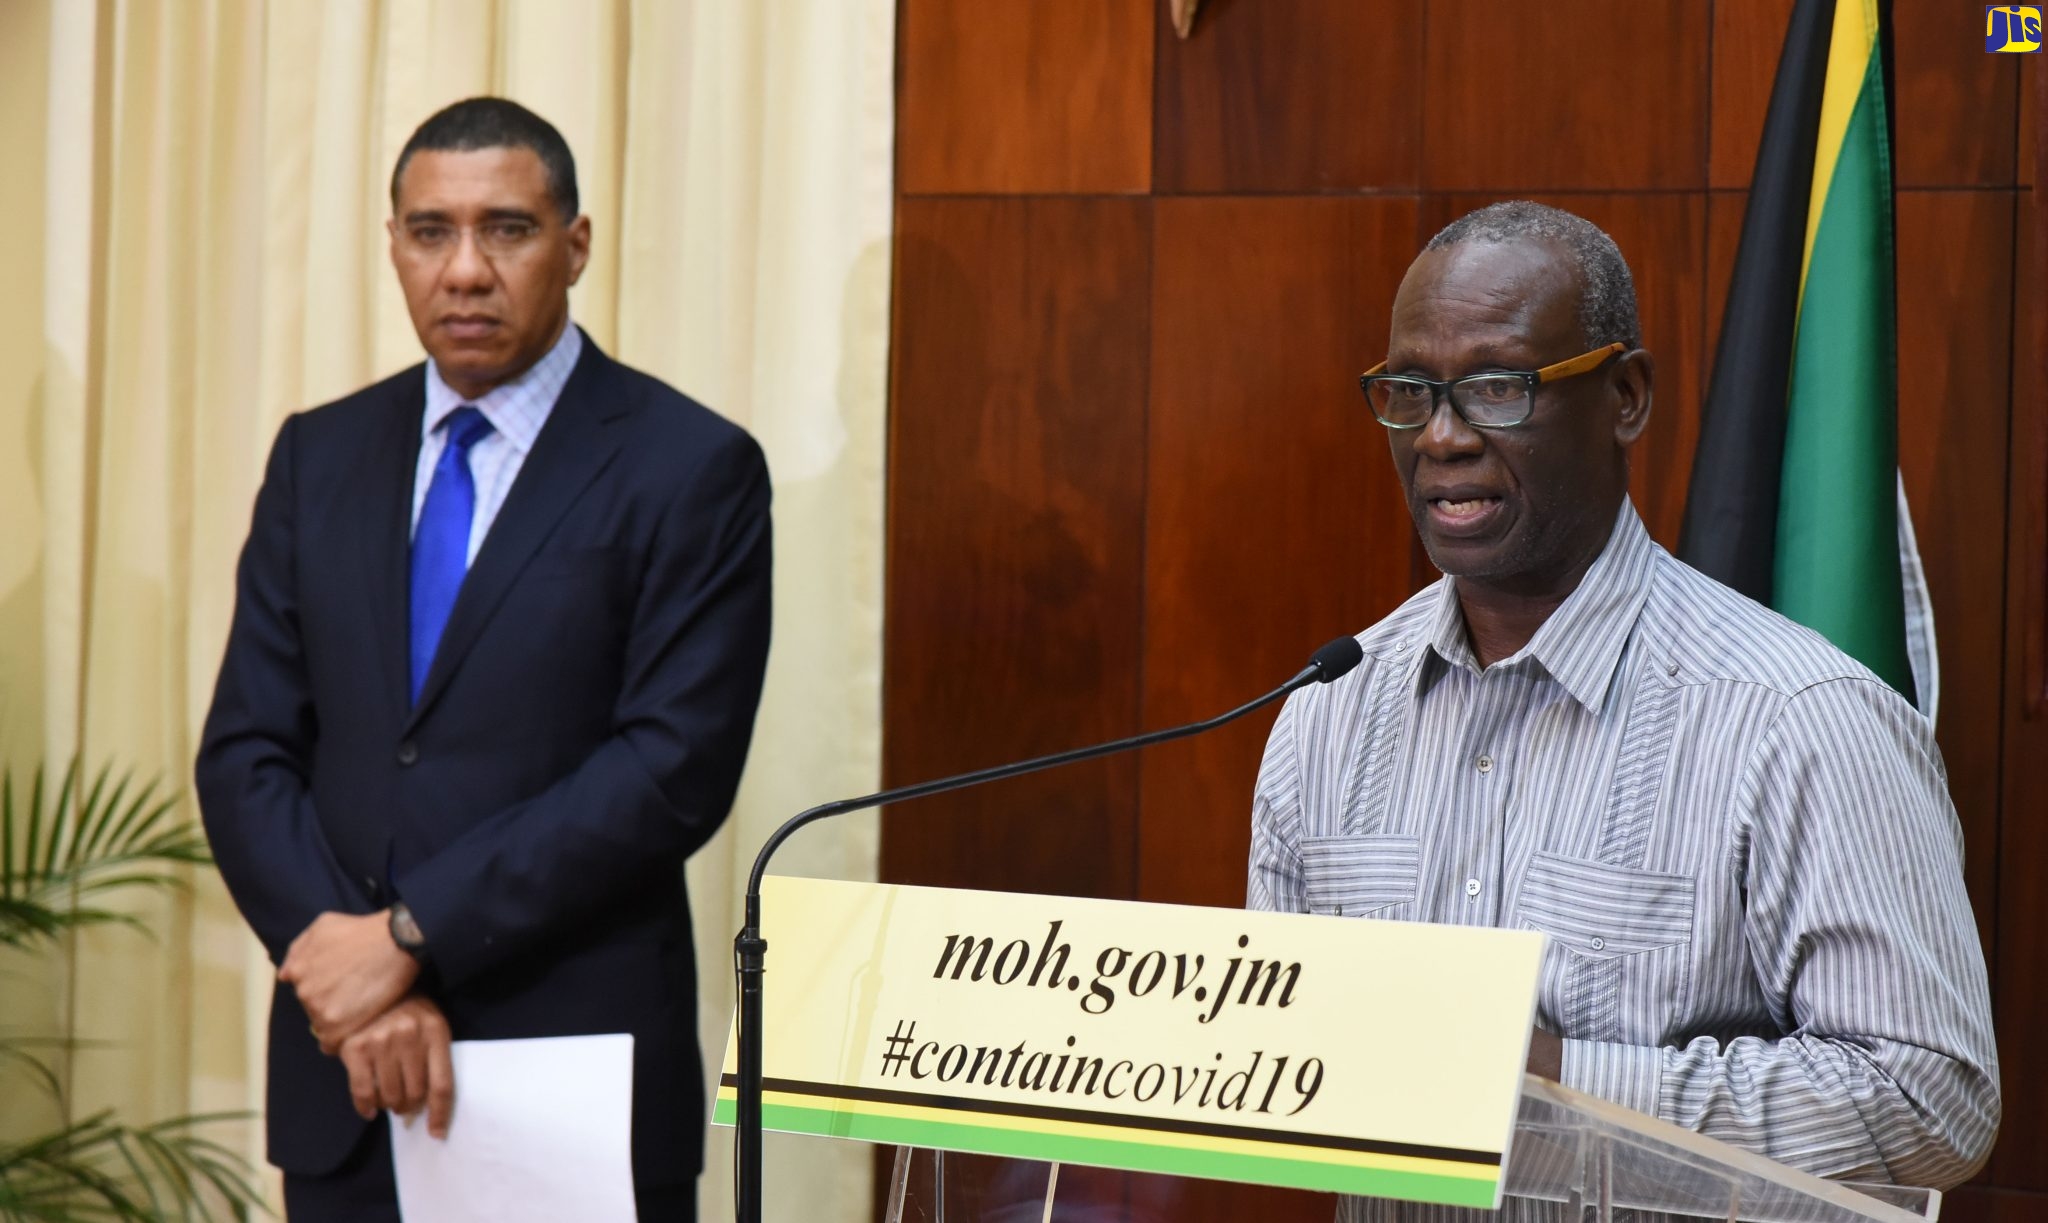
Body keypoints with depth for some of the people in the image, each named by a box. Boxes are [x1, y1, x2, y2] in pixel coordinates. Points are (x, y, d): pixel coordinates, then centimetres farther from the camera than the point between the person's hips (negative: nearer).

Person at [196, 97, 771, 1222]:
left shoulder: (690, 470, -5)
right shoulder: (319, 456, 9)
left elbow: (675, 769, -13)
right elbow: (246, 756, 5)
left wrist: (411, 933, -15)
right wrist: (354, 972, -10)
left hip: (581, 1085, -4)